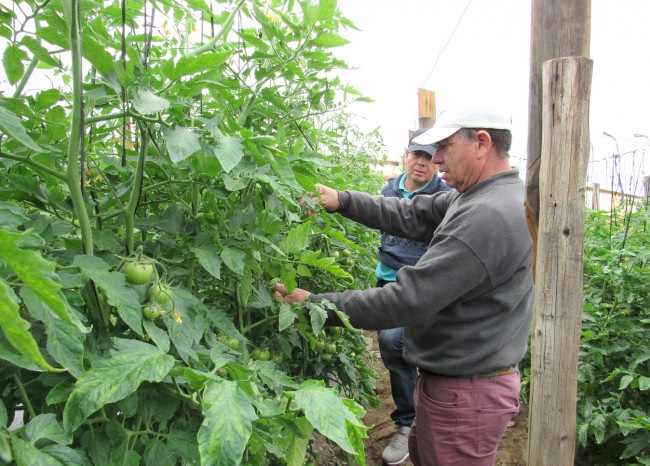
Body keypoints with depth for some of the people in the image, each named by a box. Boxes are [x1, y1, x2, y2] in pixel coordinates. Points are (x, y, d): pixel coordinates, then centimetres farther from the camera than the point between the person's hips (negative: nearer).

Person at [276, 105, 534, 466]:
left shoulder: (488, 216, -28)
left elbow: (409, 300, -29)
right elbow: (412, 215, 7)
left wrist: (314, 305, -24)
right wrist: (341, 201, -1)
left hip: (465, 393, -9)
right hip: (448, 377, 9)